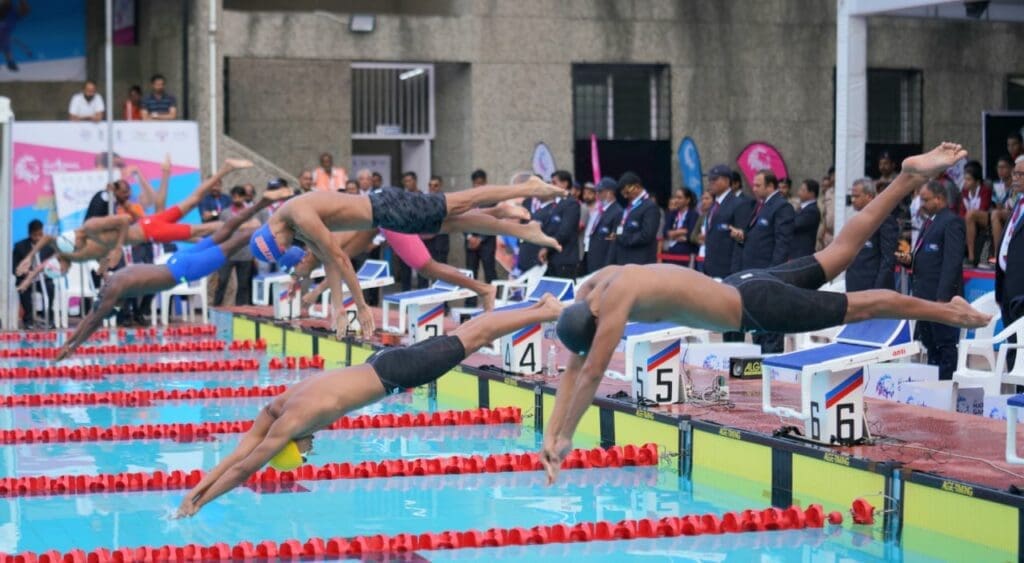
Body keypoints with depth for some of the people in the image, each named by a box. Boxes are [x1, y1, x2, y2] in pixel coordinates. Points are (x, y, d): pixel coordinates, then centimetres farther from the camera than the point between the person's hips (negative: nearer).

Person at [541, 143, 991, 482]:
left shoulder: (614, 298, -30)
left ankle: (947, 311, 23)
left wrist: (566, 438, -26)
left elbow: (592, 374, -31)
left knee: (860, 306, 7)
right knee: (838, 253, 19)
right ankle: (910, 176, 27)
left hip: (759, 307, -8)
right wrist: (550, 433, -6)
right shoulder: (590, 290, -5)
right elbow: (573, 367, 0)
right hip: (742, 285, 8)